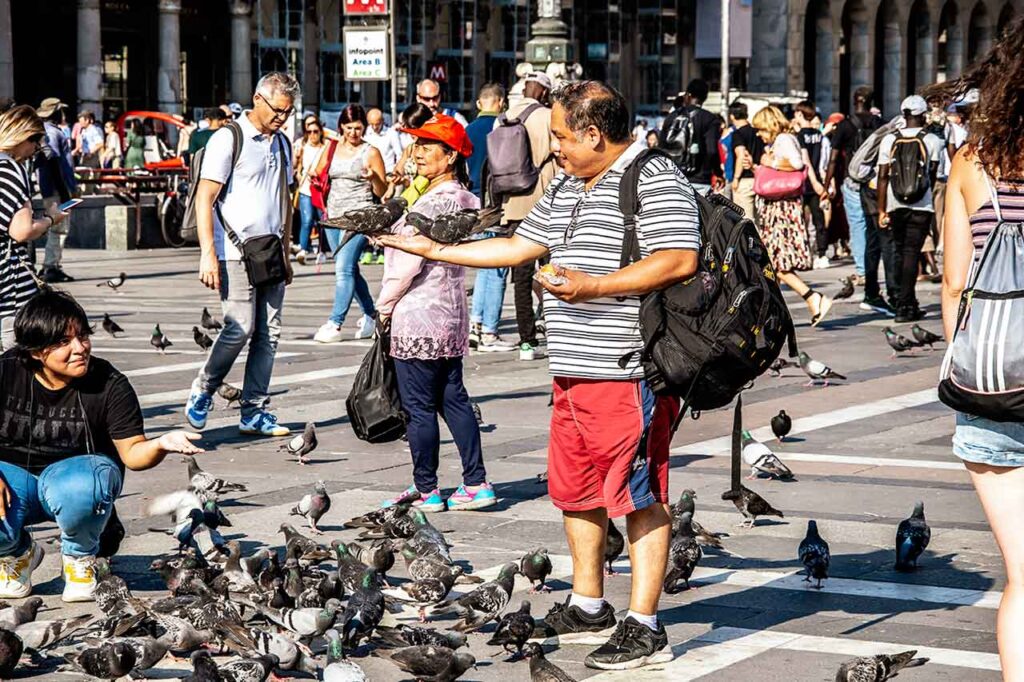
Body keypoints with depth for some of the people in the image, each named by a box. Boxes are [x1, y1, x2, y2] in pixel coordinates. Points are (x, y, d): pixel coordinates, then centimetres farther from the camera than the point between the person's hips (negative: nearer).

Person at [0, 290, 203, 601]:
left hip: (76, 472, -1)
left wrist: (160, 445, -33)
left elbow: (131, 452, -10)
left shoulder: (110, 385, -13)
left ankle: (80, 558, -3)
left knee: (78, 488, -40)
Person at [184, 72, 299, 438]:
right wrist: (208, 253, -16)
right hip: (236, 252, -7)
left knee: (268, 334, 3)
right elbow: (204, 198, -9)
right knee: (240, 328, -13)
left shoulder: (282, 144, 17)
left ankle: (254, 412, 9)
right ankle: (202, 393, 7)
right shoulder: (229, 139, -6)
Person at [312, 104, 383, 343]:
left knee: (344, 268, -15)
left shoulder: (370, 152, -1)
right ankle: (370, 315, 25)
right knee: (350, 270, 12)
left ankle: (335, 324, -18)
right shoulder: (332, 149, 12)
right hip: (334, 216, 6)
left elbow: (382, 192, -1)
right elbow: (319, 175, 21)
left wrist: (373, 177, -21)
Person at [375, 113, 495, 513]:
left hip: (418, 318, -9)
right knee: (453, 400, 12)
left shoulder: (434, 202, -18)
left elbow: (408, 263, -18)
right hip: (452, 315, 9)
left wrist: (384, 306, -5)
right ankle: (477, 484, 13)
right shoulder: (463, 198, 12)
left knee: (419, 407, 0)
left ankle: (426, 491, 7)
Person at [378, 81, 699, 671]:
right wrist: (434, 250, 23)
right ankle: (589, 607, 29)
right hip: (574, 373, 10)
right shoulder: (567, 188, 20)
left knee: (639, 494, -6)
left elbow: (679, 262, -20)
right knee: (574, 489, 16)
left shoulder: (655, 180, -10)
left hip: (629, 374, -10)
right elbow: (520, 247, 26)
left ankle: (645, 628, -2)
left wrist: (592, 285, -22)